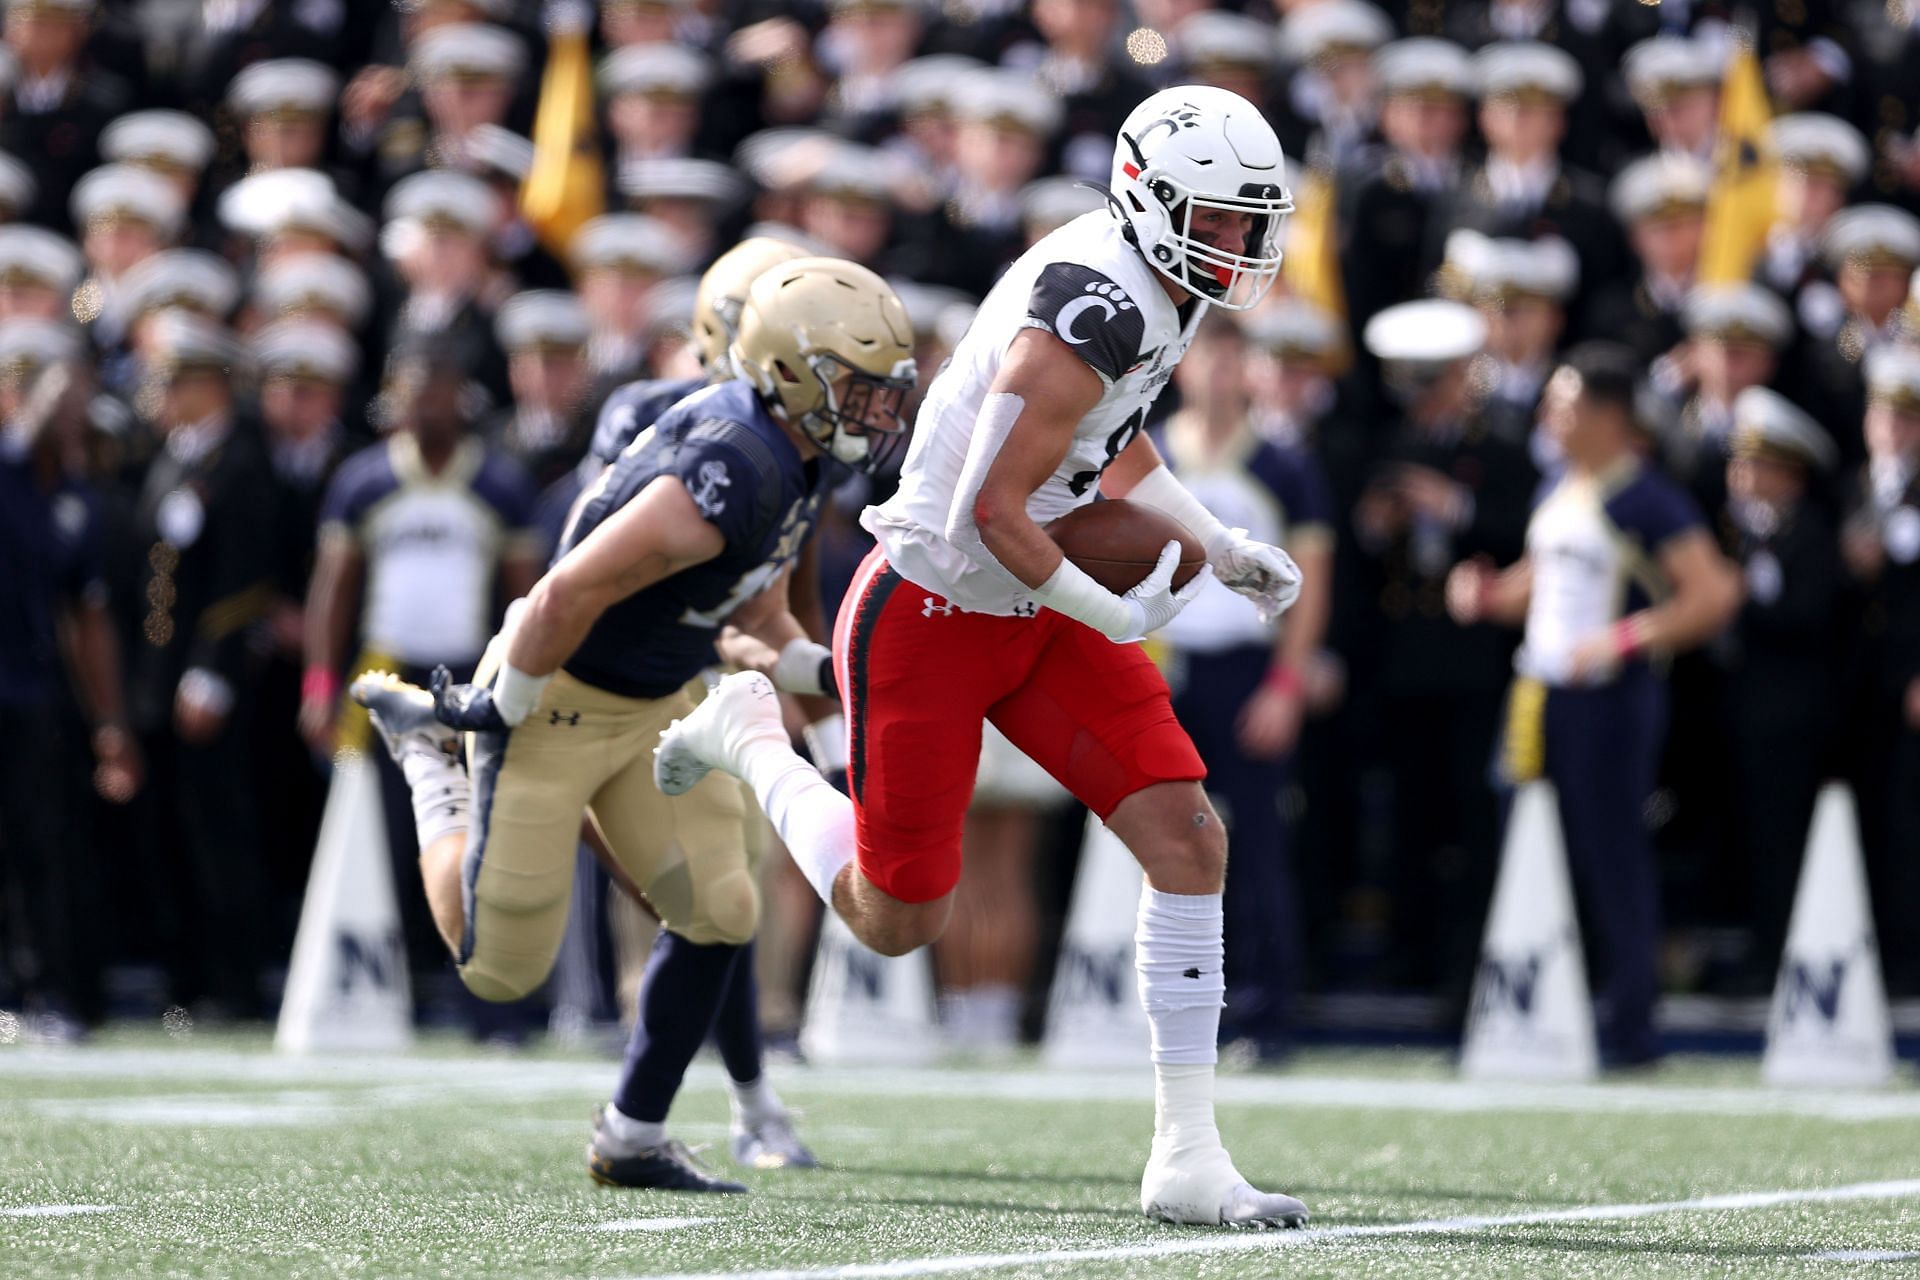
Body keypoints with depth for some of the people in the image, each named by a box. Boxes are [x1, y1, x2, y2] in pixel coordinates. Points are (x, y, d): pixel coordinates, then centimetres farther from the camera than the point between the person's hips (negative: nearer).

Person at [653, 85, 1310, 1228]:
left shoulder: (1161, 289, 2)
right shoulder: (1093, 309, -28)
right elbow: (990, 509, -28)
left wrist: (1225, 549, 12)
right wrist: (1108, 614, -15)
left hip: (1037, 615, 9)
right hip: (932, 614, -8)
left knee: (1189, 841, -6)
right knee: (901, 920, 5)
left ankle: (1187, 1155, -2)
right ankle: (753, 737, 32)